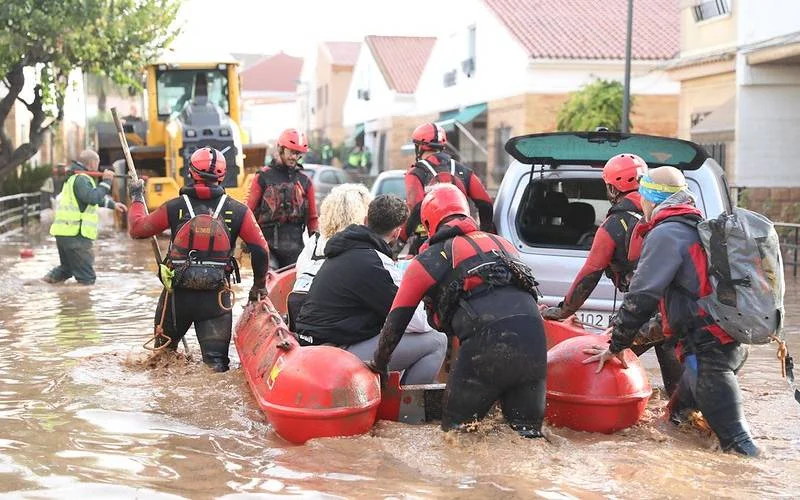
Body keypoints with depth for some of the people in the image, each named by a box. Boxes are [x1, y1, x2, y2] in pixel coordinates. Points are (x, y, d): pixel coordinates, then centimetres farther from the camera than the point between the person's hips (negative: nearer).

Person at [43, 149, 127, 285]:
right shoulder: (81, 179, -13)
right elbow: (93, 198, -29)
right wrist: (106, 182, -19)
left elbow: (93, 197, 33)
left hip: (64, 232, 10)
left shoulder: (74, 177, 20)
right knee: (87, 279, -6)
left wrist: (113, 204, 34)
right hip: (75, 234, -10)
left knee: (67, 268, 26)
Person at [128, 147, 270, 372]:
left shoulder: (175, 207, -3)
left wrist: (137, 198, 25)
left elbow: (137, 228, 7)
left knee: (164, 352, 25)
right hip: (216, 296, -1)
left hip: (177, 294, 1)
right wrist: (259, 285, 10)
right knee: (216, 360, 0)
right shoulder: (238, 210, -3)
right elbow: (260, 249, -5)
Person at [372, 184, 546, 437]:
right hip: (534, 338, 4)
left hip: (486, 343, -4)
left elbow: (396, 321, 21)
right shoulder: (503, 243, 30)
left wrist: (379, 365, 36)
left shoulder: (428, 259, 17)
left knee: (457, 429, 9)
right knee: (528, 432, 10)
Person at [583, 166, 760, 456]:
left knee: (735, 441, -10)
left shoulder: (666, 234, -11)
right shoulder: (700, 229, 19)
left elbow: (641, 298, -14)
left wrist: (616, 347, -4)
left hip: (709, 350, -10)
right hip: (733, 343, 10)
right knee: (676, 419, 22)